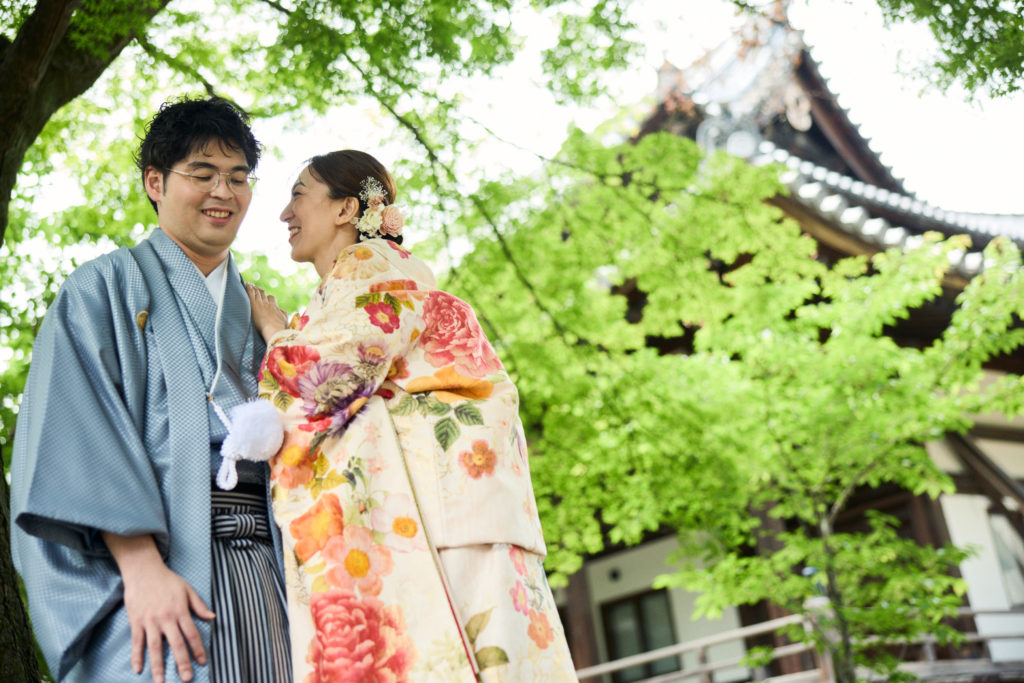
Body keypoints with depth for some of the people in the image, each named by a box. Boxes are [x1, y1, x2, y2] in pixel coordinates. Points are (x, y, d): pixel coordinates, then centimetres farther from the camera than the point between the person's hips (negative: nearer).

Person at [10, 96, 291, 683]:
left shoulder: (255, 312, 22)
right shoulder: (104, 287, 7)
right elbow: (80, 427, -7)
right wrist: (141, 564, -19)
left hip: (259, 565, 5)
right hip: (155, 557, -4)